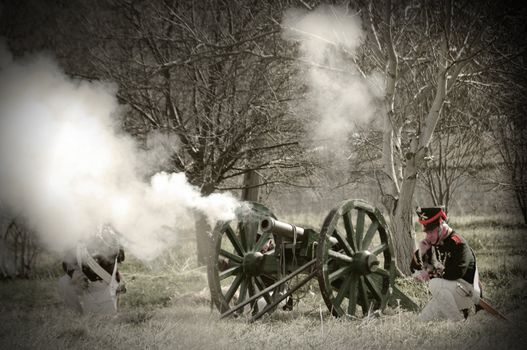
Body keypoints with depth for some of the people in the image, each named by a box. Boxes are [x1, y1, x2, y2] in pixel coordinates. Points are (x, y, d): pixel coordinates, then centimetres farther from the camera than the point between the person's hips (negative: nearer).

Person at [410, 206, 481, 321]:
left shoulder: (457, 243, -18)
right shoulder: (431, 243, 6)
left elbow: (456, 273, -30)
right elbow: (414, 269, 10)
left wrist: (430, 274, -18)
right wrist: (421, 252, -10)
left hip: (468, 292, -8)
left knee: (435, 284, -34)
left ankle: (459, 322, -20)